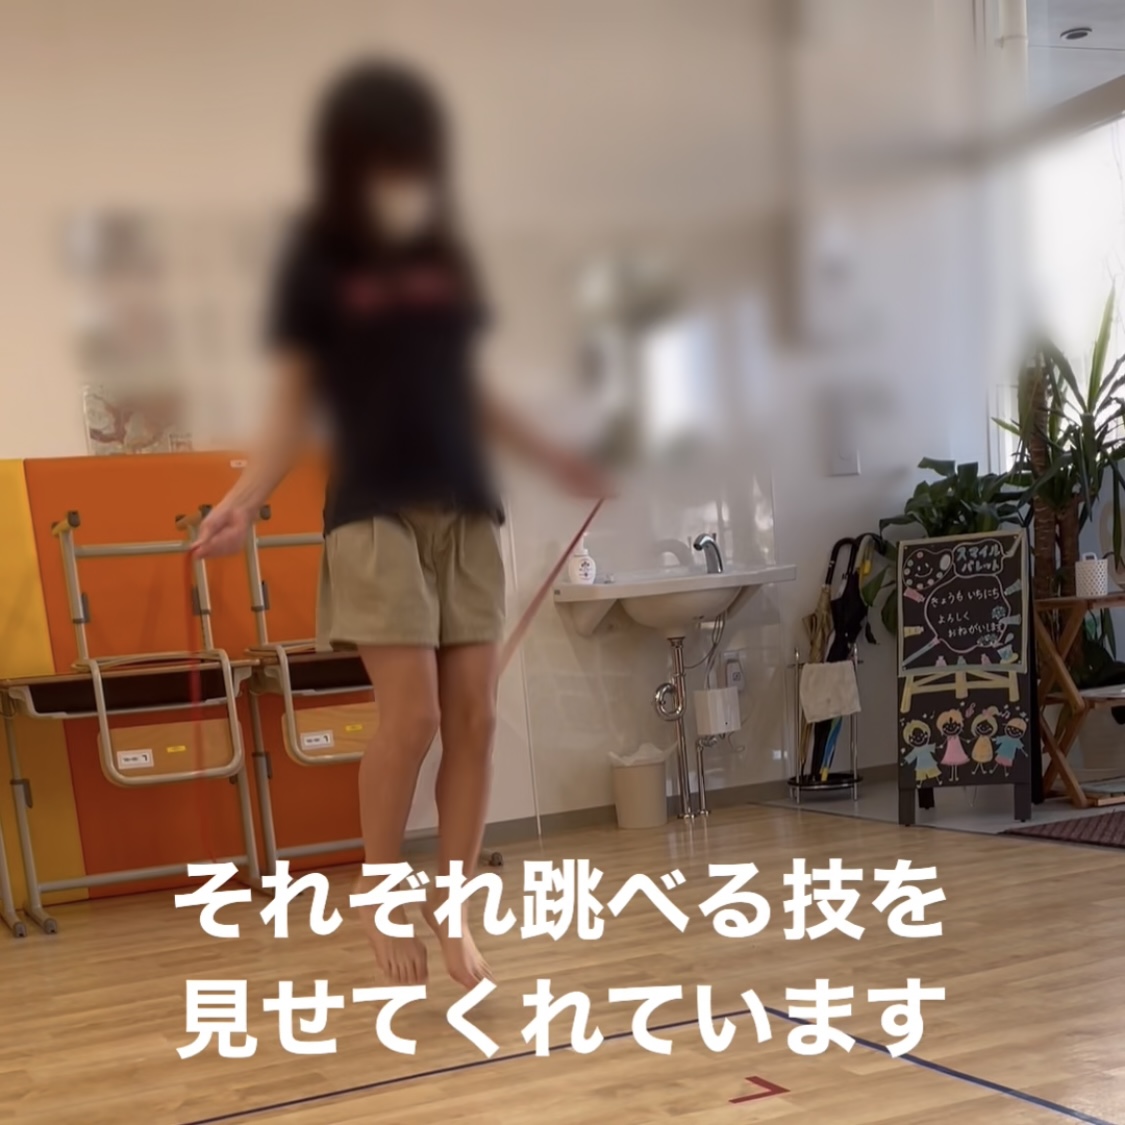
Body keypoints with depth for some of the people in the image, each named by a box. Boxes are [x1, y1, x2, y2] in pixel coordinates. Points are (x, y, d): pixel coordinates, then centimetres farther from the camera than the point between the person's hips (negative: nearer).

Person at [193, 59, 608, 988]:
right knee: (411, 716, -12)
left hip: (467, 507, 4)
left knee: (476, 718, -1)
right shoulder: (318, 259, 0)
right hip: (377, 512, -4)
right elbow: (296, 406, 0)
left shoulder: (448, 255, 11)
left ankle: (452, 907, 12)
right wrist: (244, 499, -13)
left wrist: (552, 458, 20)